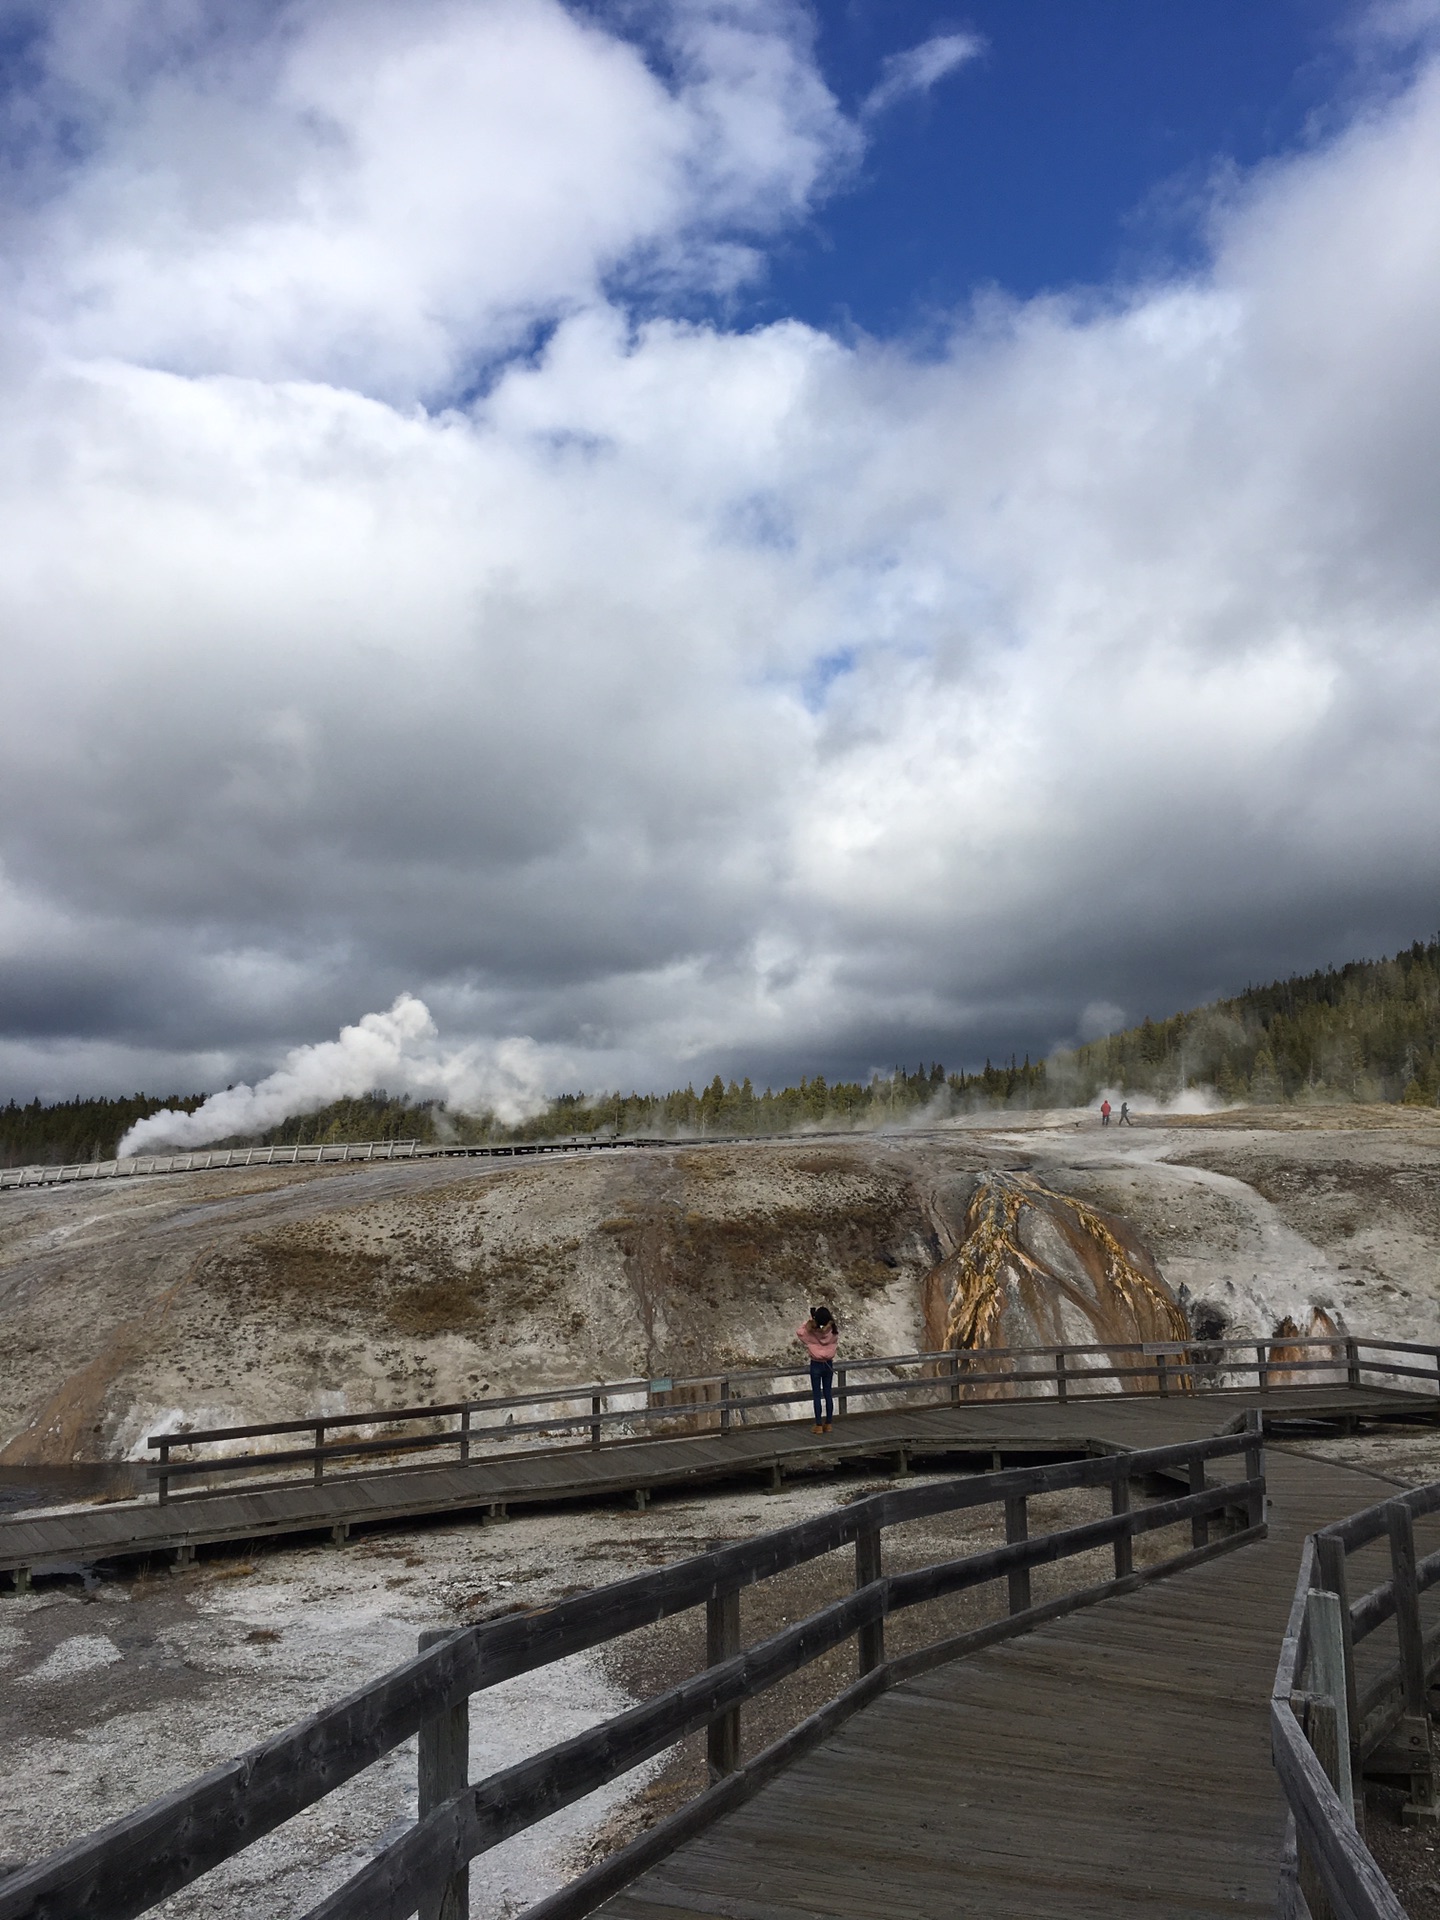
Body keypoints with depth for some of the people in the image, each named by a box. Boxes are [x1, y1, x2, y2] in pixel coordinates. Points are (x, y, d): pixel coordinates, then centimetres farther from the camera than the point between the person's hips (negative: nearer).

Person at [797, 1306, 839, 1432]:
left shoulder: (812, 1332, -19)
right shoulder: (833, 1332, -13)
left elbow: (799, 1331, -5)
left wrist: (810, 1321, -13)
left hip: (816, 1365, -3)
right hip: (829, 1364, 3)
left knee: (817, 1395, 5)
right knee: (828, 1394, 12)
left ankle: (819, 1425, 7)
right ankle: (828, 1424, 18)